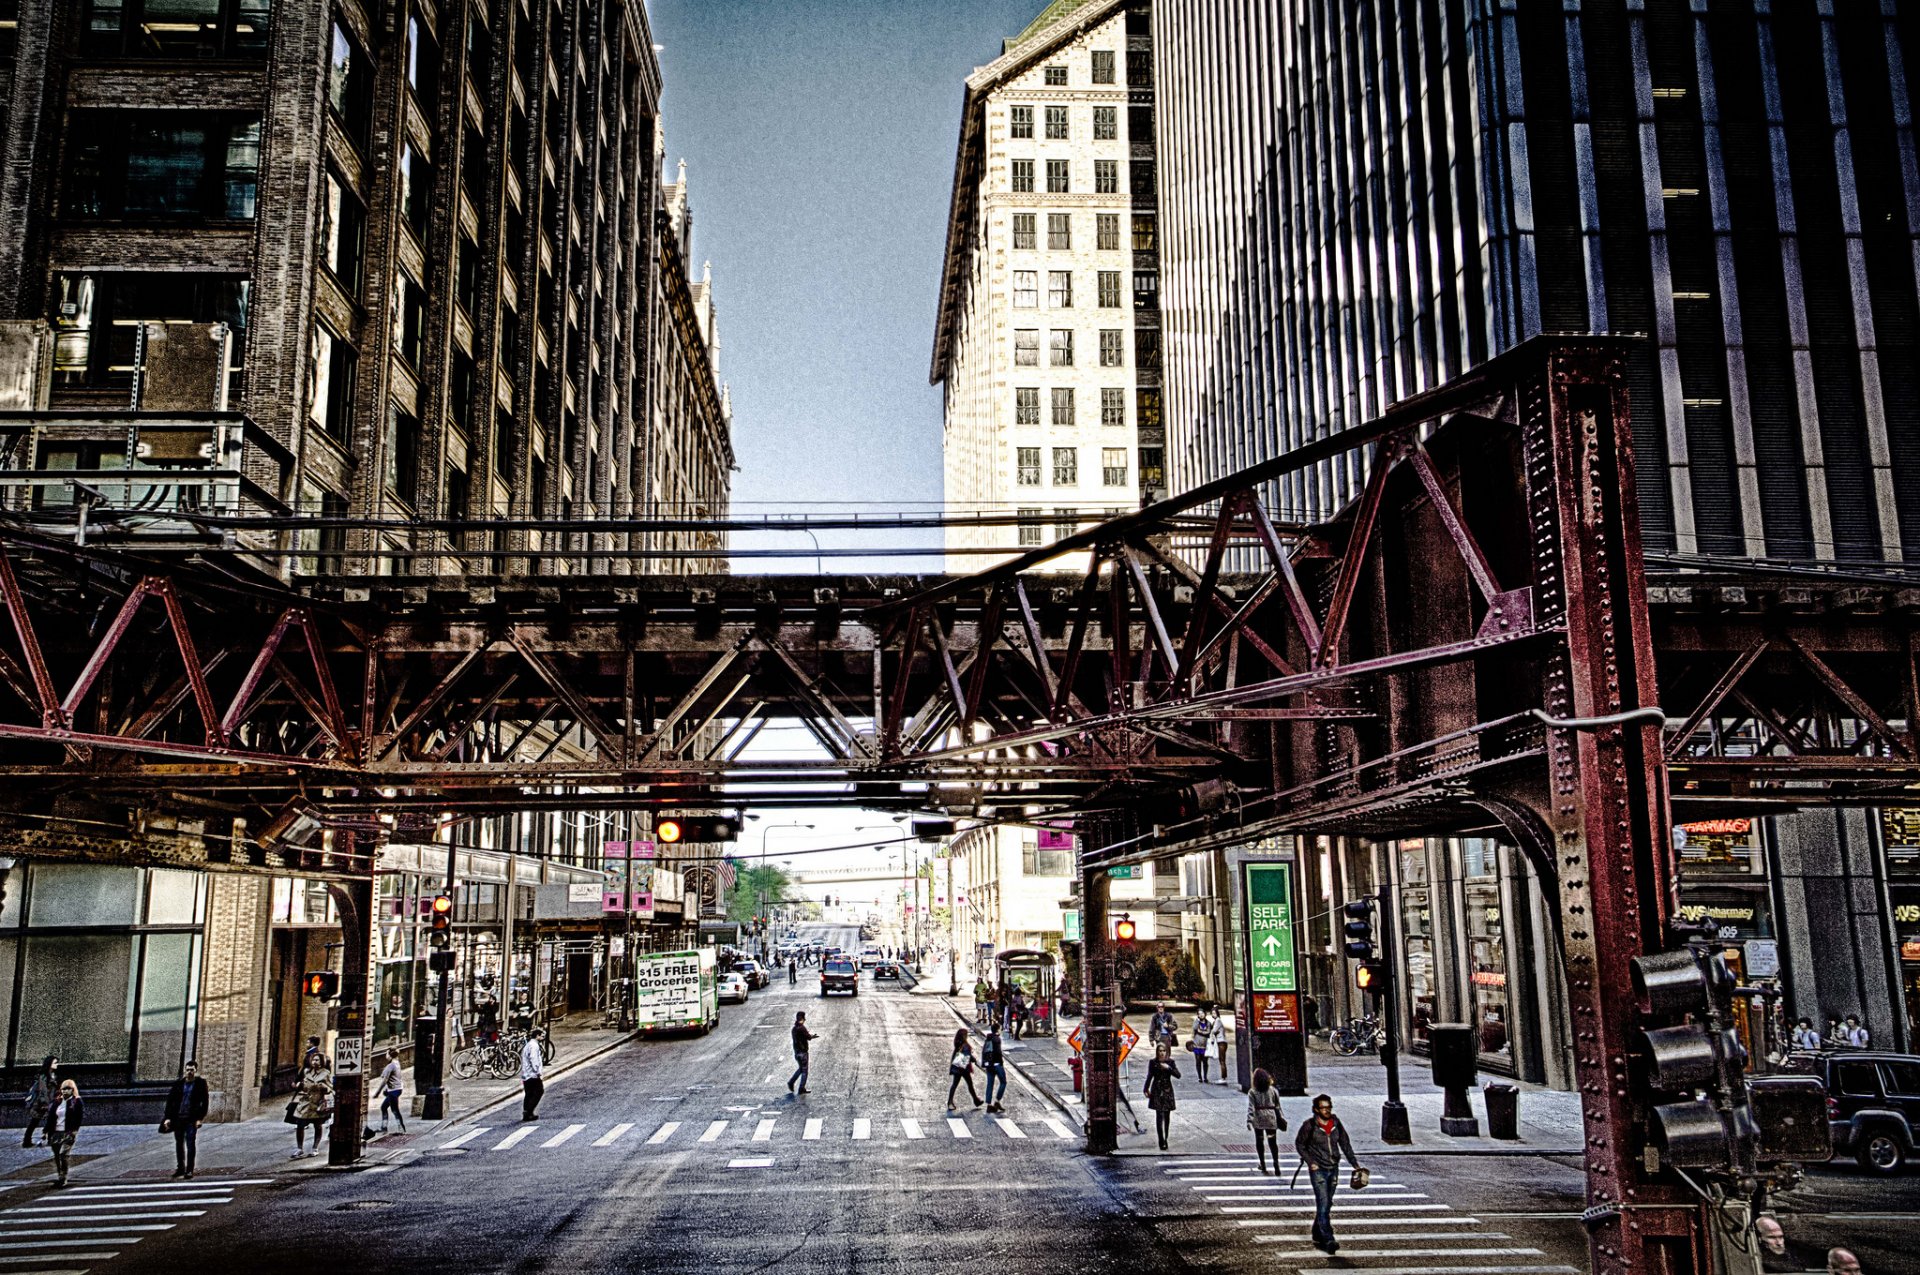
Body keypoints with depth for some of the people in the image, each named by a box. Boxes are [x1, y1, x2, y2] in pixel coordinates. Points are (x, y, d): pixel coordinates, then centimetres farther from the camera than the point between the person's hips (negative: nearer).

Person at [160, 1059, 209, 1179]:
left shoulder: (201, 1084, -1)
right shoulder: (178, 1084, 7)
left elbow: (204, 1102, -2)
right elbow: (170, 1100, 7)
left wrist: (200, 1118, -9)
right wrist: (168, 1117, 0)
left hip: (192, 1119, -4)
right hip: (178, 1118, 4)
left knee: (190, 1143, -8)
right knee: (179, 1143, 13)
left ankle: (189, 1170, -5)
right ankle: (180, 1168, 26)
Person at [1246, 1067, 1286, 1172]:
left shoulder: (1252, 1092, -8)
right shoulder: (1273, 1090, -1)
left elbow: (1250, 1107, -15)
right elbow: (1277, 1106, 5)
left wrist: (1249, 1120, -16)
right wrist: (1281, 1117, 16)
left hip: (1258, 1119, -1)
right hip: (1271, 1119, 1)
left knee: (1259, 1140, 13)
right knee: (1272, 1141, 3)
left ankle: (1263, 1164, 19)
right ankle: (1276, 1163, -11)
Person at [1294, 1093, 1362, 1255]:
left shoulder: (1336, 1124, 2)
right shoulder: (1309, 1126, -11)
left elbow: (1345, 1144, 9)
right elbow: (1299, 1144, 0)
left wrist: (1355, 1164, 3)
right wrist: (1310, 1162, -8)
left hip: (1333, 1169, 5)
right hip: (1318, 1170, -5)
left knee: (1326, 1204, 11)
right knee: (1323, 1204, -13)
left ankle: (1318, 1236, 25)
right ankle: (1328, 1241, -17)